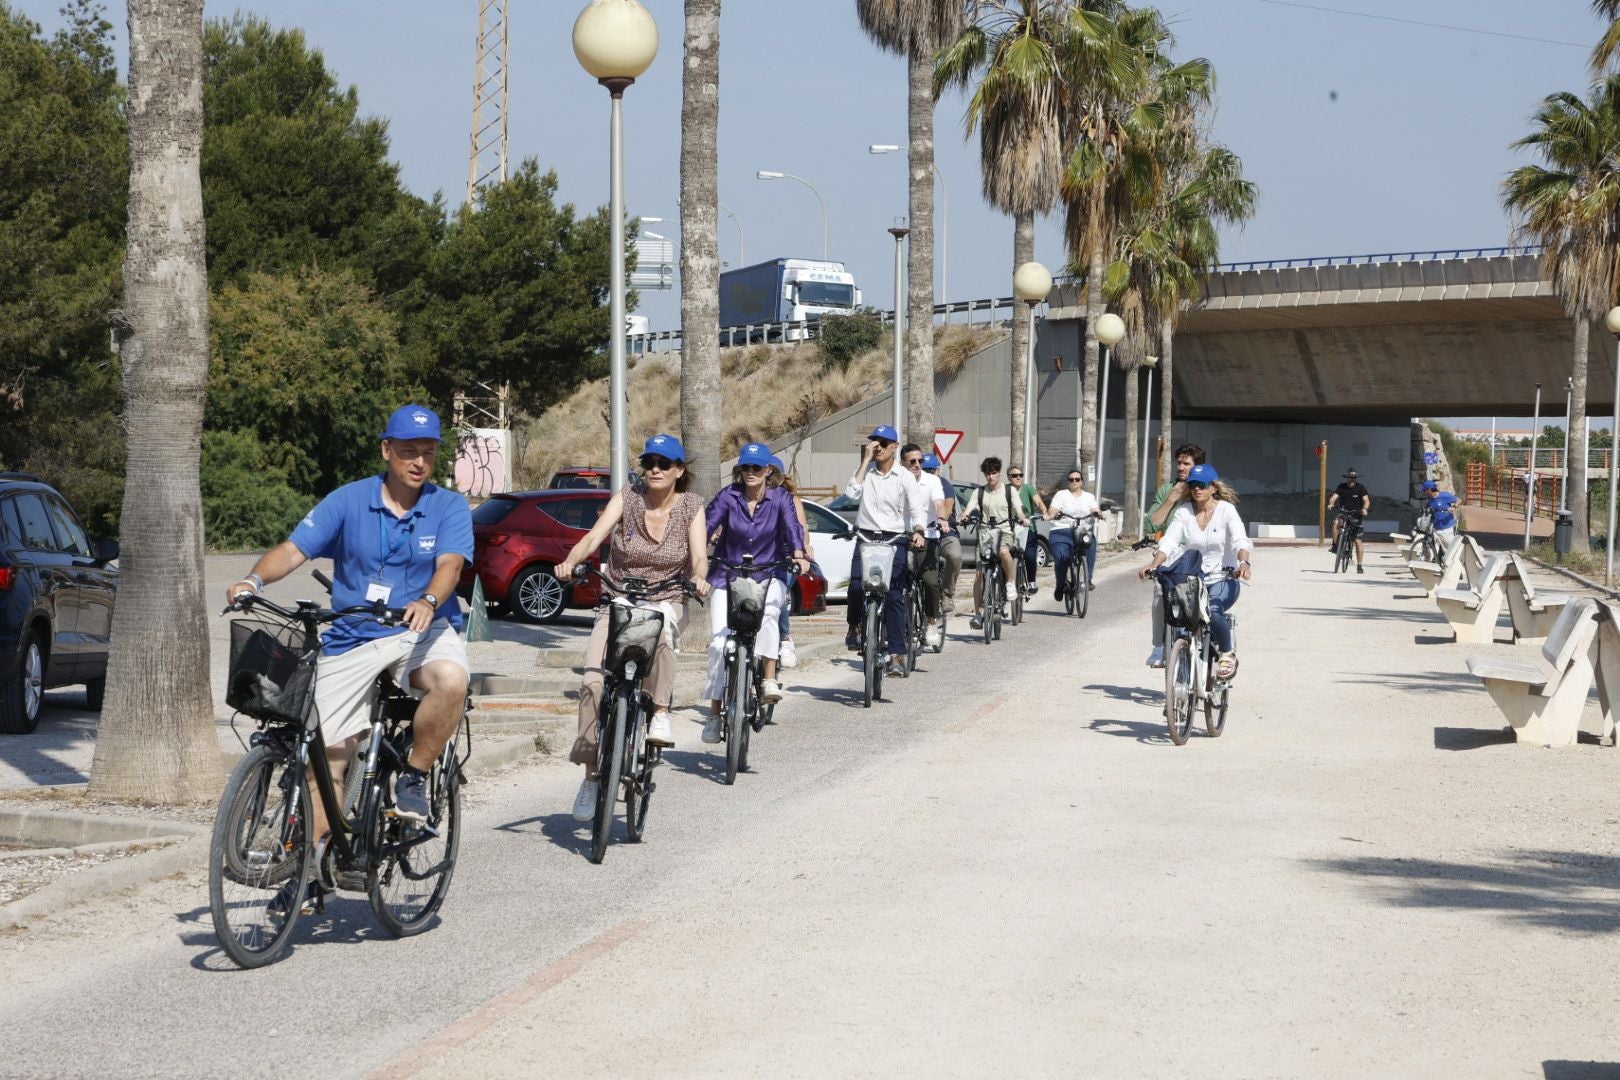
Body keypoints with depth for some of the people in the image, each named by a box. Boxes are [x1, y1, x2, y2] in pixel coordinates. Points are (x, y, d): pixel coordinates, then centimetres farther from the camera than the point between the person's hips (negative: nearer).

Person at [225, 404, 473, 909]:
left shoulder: (449, 507, -1)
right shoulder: (349, 501, 1)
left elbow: (450, 564, -16)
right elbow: (294, 548, -7)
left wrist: (428, 601, -38)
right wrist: (254, 579, -27)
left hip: (423, 631, -1)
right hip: (352, 639, 1)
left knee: (451, 679, -35)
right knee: (328, 752, -3)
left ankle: (413, 776, -12)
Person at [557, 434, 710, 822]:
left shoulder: (691, 507, 1)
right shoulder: (627, 496, -1)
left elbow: (699, 557, -11)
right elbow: (595, 535, -14)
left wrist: (698, 577, -34)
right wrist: (570, 561, -34)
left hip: (665, 601, -1)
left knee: (658, 631, -40)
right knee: (593, 681, -17)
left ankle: (661, 715, -27)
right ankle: (591, 774, -5)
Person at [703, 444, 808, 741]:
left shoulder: (780, 498, -1)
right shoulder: (728, 496, -3)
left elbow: (791, 526, -16)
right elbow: (707, 526, -15)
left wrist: (798, 553, -36)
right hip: (727, 576, 0)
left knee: (768, 612, -34)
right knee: (719, 641, -11)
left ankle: (769, 679, -26)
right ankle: (714, 713, -1)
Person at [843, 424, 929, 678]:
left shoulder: (905, 477, 3)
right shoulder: (865, 471, 9)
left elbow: (917, 508, -6)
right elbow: (851, 492, -9)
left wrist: (918, 531, -26)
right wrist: (865, 460, -7)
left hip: (894, 540, -2)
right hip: (866, 537, 2)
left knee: (894, 597, -6)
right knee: (856, 585, -18)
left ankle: (897, 654, -5)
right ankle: (855, 627, 12)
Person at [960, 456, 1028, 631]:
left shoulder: (1009, 491, 7)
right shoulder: (979, 492, 9)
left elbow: (1018, 509, -1)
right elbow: (969, 508, -3)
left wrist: (1023, 518, -23)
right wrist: (963, 516, -25)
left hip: (1004, 531, -2)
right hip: (985, 533, 2)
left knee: (1003, 551, -38)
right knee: (979, 574, -4)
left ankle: (1010, 582, -15)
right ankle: (978, 613, 5)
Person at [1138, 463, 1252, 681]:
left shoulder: (1226, 509, -3)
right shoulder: (1183, 512, 3)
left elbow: (1240, 540, -16)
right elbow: (1169, 542, -7)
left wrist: (1243, 562, -38)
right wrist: (1154, 564, -26)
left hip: (1222, 579, -3)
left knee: (1212, 611, -31)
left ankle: (1227, 654, -5)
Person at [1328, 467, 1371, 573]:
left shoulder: (1360, 487, -5)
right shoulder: (1341, 487, 0)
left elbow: (1367, 500, -15)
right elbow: (1334, 497, -10)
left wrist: (1364, 509, -36)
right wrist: (1330, 504, -32)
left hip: (1356, 514, -1)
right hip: (1343, 512, 1)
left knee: (1358, 541, -3)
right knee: (1336, 522, -35)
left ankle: (1359, 566, 4)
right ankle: (1335, 545, -20)